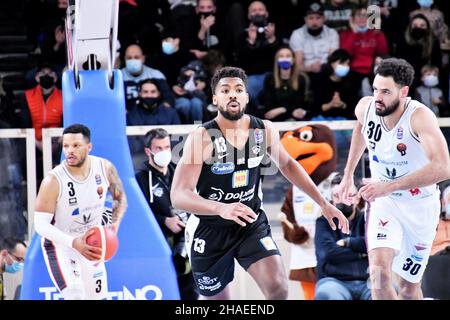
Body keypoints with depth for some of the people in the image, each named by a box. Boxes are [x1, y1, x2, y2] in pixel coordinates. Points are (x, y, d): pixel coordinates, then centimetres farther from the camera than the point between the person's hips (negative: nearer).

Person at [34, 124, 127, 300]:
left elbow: (120, 197, 6)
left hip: (91, 244, 6)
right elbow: (41, 224, -26)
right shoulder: (53, 181, -27)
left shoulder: (105, 168, -13)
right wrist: (74, 243, -39)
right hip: (59, 245, -6)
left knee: (98, 296, 16)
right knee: (75, 296, -26)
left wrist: (115, 223, -14)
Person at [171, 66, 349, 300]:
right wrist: (221, 208, -46)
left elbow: (287, 164, 15)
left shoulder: (264, 130, -7)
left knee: (278, 289, -18)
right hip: (209, 230, -3)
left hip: (252, 224, 3)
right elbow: (178, 196, -29)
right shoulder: (202, 138, -21)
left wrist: (323, 203, 12)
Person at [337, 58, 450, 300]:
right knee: (379, 271, -24)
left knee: (409, 288, 10)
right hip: (383, 201, 2)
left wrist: (389, 186, -42)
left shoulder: (419, 116, -29)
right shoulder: (365, 107, -13)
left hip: (420, 205, -2)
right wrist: (348, 175, 16)